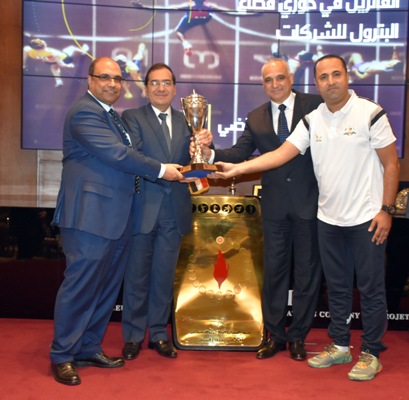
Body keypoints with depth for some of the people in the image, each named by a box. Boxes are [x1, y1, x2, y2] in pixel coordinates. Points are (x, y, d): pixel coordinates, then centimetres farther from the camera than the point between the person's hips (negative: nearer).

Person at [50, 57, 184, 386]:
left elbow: (124, 154, 17)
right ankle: (62, 356, 9)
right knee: (81, 284, -3)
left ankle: (89, 349, 24)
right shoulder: (85, 112, -10)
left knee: (107, 286, 12)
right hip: (91, 214, -9)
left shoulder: (112, 115, 21)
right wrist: (160, 170, -12)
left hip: (116, 215, 10)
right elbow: (116, 154, -18)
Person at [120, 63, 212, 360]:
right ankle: (133, 336, 21)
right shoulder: (132, 117, -1)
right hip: (143, 207, -3)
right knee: (137, 274, 7)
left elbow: (189, 162, 2)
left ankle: (158, 334, 25)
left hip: (174, 209, 3)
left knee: (164, 275, 12)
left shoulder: (186, 122, 11)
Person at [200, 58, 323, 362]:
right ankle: (275, 335, 25)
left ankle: (298, 336, 22)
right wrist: (211, 154, -15)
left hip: (310, 200, -3)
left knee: (307, 269, 8)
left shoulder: (316, 105, -2)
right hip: (275, 205, 3)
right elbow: (239, 153, 2)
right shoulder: (256, 118, 9)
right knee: (274, 270, 10)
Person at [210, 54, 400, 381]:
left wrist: (387, 210, -11)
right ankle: (340, 346, 30)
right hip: (329, 219, 5)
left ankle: (371, 354, 19)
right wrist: (237, 168, -13)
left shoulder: (370, 113, -8)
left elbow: (391, 163, -6)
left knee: (371, 288, 5)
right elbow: (281, 154, -3)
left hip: (367, 219, -4)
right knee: (337, 287, 15)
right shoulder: (312, 120, 5)